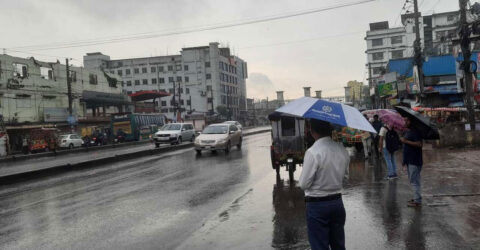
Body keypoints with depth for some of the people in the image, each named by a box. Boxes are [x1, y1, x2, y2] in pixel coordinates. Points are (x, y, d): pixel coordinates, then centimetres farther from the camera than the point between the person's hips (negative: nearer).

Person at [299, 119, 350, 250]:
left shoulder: (312, 153, -21)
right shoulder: (342, 150, -1)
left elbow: (303, 184, -16)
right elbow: (345, 176, 11)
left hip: (317, 205, -6)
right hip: (337, 202, 6)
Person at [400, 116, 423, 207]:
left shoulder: (415, 131, -16)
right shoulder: (408, 132, 15)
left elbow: (420, 144, -26)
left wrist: (406, 141, -24)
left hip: (414, 161, -10)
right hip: (409, 160, 10)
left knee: (414, 181, -7)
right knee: (413, 180, 18)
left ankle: (418, 201, -2)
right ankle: (416, 198, 28)